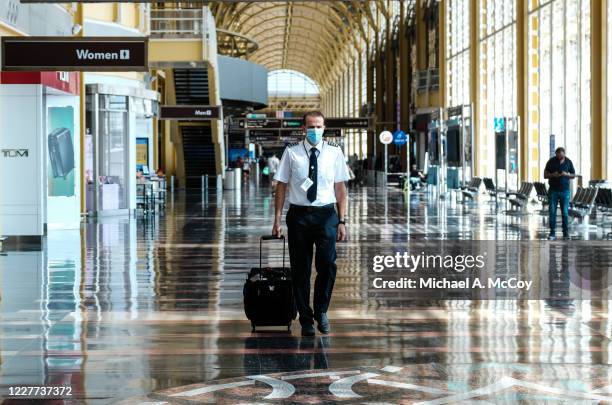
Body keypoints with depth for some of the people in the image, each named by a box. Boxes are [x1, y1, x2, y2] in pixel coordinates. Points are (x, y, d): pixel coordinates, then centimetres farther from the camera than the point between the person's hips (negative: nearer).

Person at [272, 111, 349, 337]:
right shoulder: (291, 153, 1)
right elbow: (282, 186, 2)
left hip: (326, 215, 0)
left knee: (327, 265, -11)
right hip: (299, 215, 0)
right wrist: (277, 220, -2)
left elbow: (340, 188, 5)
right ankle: (306, 319, 18)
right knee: (300, 269, 5)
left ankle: (321, 311, 11)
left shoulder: (334, 153, 4)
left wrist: (342, 220, -1)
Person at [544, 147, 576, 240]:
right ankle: (552, 233, 0)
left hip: (565, 190, 0)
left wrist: (566, 174, -11)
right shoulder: (551, 161, 0)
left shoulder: (568, 162, 2)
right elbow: (545, 175, 3)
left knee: (565, 212, 0)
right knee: (552, 212, -3)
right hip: (553, 190, 0)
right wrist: (553, 175, -17)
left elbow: (573, 175, 10)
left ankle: (566, 232, 9)